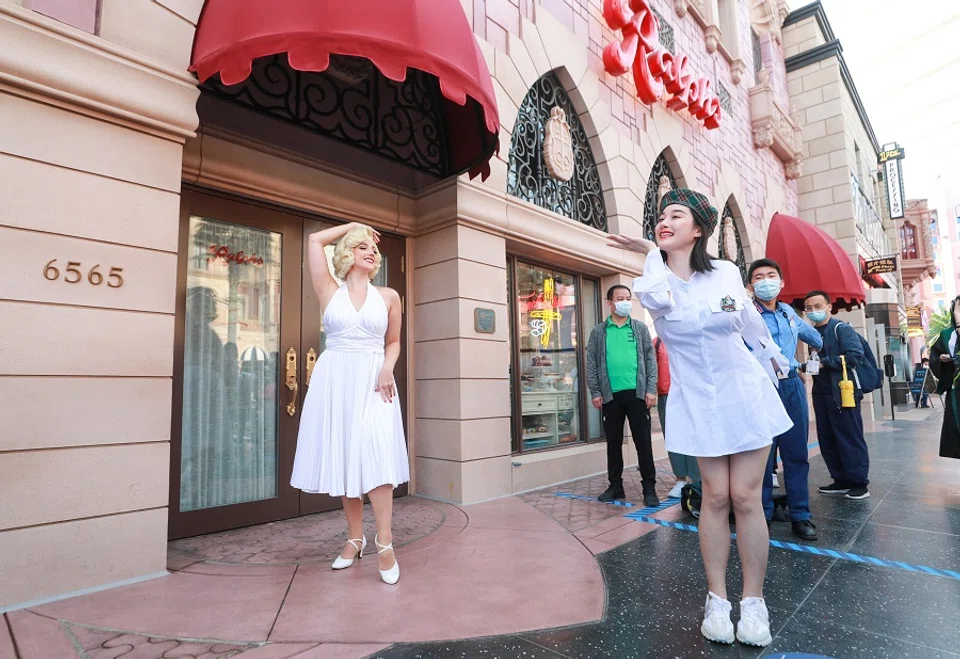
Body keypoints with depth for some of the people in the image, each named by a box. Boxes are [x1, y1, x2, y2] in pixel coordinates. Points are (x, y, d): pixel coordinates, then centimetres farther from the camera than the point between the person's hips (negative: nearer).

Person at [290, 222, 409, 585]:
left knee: (376, 453, -13)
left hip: (373, 381, 0)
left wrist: (387, 368, -5)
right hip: (335, 380, 1)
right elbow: (315, 240, 4)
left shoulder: (388, 297, 9)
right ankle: (355, 538, 17)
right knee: (343, 457, 4)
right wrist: (353, 226, 15)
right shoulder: (330, 291, 7)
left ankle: (385, 541, -9)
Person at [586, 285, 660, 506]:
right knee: (613, 442, 9)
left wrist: (651, 389, -4)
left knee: (643, 441, 1)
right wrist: (595, 392, -3)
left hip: (637, 393, 0)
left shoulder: (640, 328, 8)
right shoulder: (598, 332, 7)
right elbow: (592, 364, 4)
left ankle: (649, 487, 11)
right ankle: (615, 486, 20)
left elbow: (650, 359, 5)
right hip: (611, 395, 1)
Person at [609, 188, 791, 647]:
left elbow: (752, 324, 14)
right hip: (697, 402, 0)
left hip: (746, 394, 0)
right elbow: (662, 301, -29)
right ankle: (717, 599, 17)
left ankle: (754, 601, 15)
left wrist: (776, 361, 28)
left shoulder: (727, 273, -2)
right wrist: (652, 252, -15)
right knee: (715, 497, 3)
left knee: (746, 498, 0)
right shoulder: (651, 285, -4)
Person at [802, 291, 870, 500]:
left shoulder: (841, 329, -6)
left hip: (843, 392, -8)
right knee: (827, 440, 11)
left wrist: (825, 363, -17)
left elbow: (855, 354, -19)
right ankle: (841, 480, 22)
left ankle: (859, 483, 8)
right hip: (821, 394, 8)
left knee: (850, 438, -2)